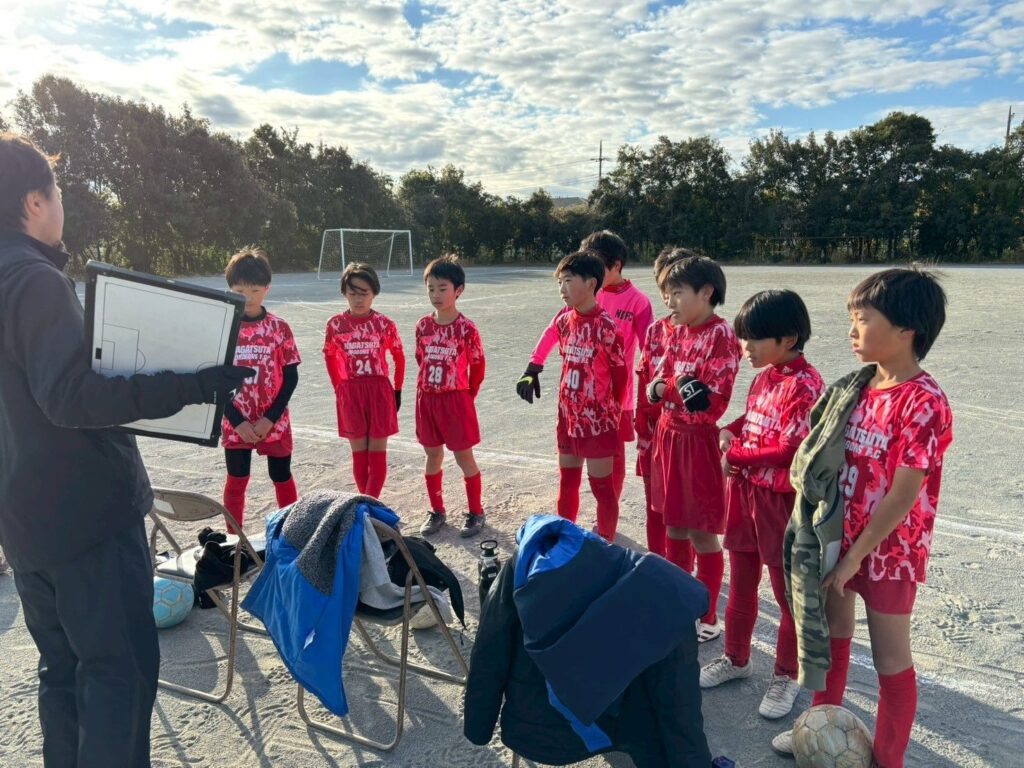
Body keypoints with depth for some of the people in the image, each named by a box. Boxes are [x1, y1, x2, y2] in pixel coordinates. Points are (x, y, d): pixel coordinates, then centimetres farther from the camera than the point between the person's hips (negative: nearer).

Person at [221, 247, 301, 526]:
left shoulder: (279, 328, -5)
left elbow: (291, 378, -4)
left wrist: (270, 419, -12)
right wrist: (237, 421, -10)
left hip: (274, 423, -1)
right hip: (235, 424, 1)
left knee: (282, 478, 11)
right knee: (236, 480, 11)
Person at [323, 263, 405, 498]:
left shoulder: (384, 324, -5)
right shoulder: (336, 324, -2)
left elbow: (399, 357, 6)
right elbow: (329, 357, 13)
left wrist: (397, 391, 7)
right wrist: (339, 388, 9)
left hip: (379, 391, -1)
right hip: (350, 394, 1)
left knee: (377, 453, -1)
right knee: (359, 453, 7)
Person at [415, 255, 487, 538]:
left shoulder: (466, 328, -12)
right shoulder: (423, 326, 2)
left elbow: (477, 366, -4)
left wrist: (465, 396, 4)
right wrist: (428, 389, 14)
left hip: (456, 400, -4)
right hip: (426, 400, 4)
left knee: (464, 458, 5)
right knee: (433, 456, 14)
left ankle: (476, 512, 20)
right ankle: (437, 511, 28)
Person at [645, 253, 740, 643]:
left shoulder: (721, 335, -14)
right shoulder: (677, 334, 9)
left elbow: (711, 401, -21)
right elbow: (653, 388, 6)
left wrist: (668, 386, -14)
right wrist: (680, 385, -14)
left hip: (699, 440, -7)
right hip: (668, 435, 7)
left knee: (702, 535, 4)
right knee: (673, 527, 17)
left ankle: (708, 618, 20)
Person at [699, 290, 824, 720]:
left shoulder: (805, 384, -19)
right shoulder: (763, 377, 7)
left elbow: (789, 449, -23)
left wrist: (735, 456, -15)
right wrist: (729, 431, -2)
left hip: (781, 501, -8)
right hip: (745, 494, 8)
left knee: (788, 594, 10)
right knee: (741, 585, 20)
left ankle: (787, 675, 28)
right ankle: (736, 658, 38)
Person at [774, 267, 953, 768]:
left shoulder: (923, 401, -21)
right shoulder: (858, 387, 1)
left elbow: (903, 494, -21)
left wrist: (855, 556, -16)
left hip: (888, 549, -7)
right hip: (841, 536, 7)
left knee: (890, 658, 9)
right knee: (832, 632, 22)